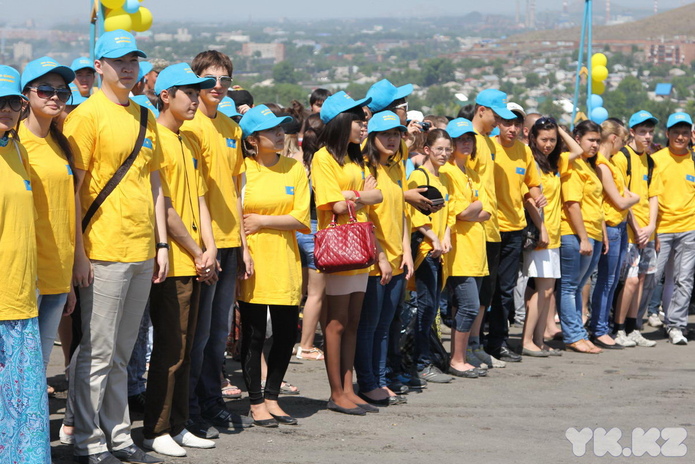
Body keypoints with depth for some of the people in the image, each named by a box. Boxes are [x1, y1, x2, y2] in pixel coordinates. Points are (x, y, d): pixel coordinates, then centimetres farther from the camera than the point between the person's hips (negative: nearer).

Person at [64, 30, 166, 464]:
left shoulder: (145, 118, 14)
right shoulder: (88, 115, -7)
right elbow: (72, 188, -10)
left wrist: (162, 243, 13)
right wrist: (79, 252, -14)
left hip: (142, 251, 7)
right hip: (104, 251, -7)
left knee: (122, 352, 12)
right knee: (98, 352, -3)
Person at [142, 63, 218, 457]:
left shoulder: (190, 143, 15)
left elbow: (199, 199, 14)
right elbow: (164, 207, -15)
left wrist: (210, 250, 1)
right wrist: (196, 253, -10)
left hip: (196, 262, 8)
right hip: (171, 262, -8)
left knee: (183, 349, 12)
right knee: (170, 349, -4)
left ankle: (178, 425, 18)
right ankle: (156, 430, 4)